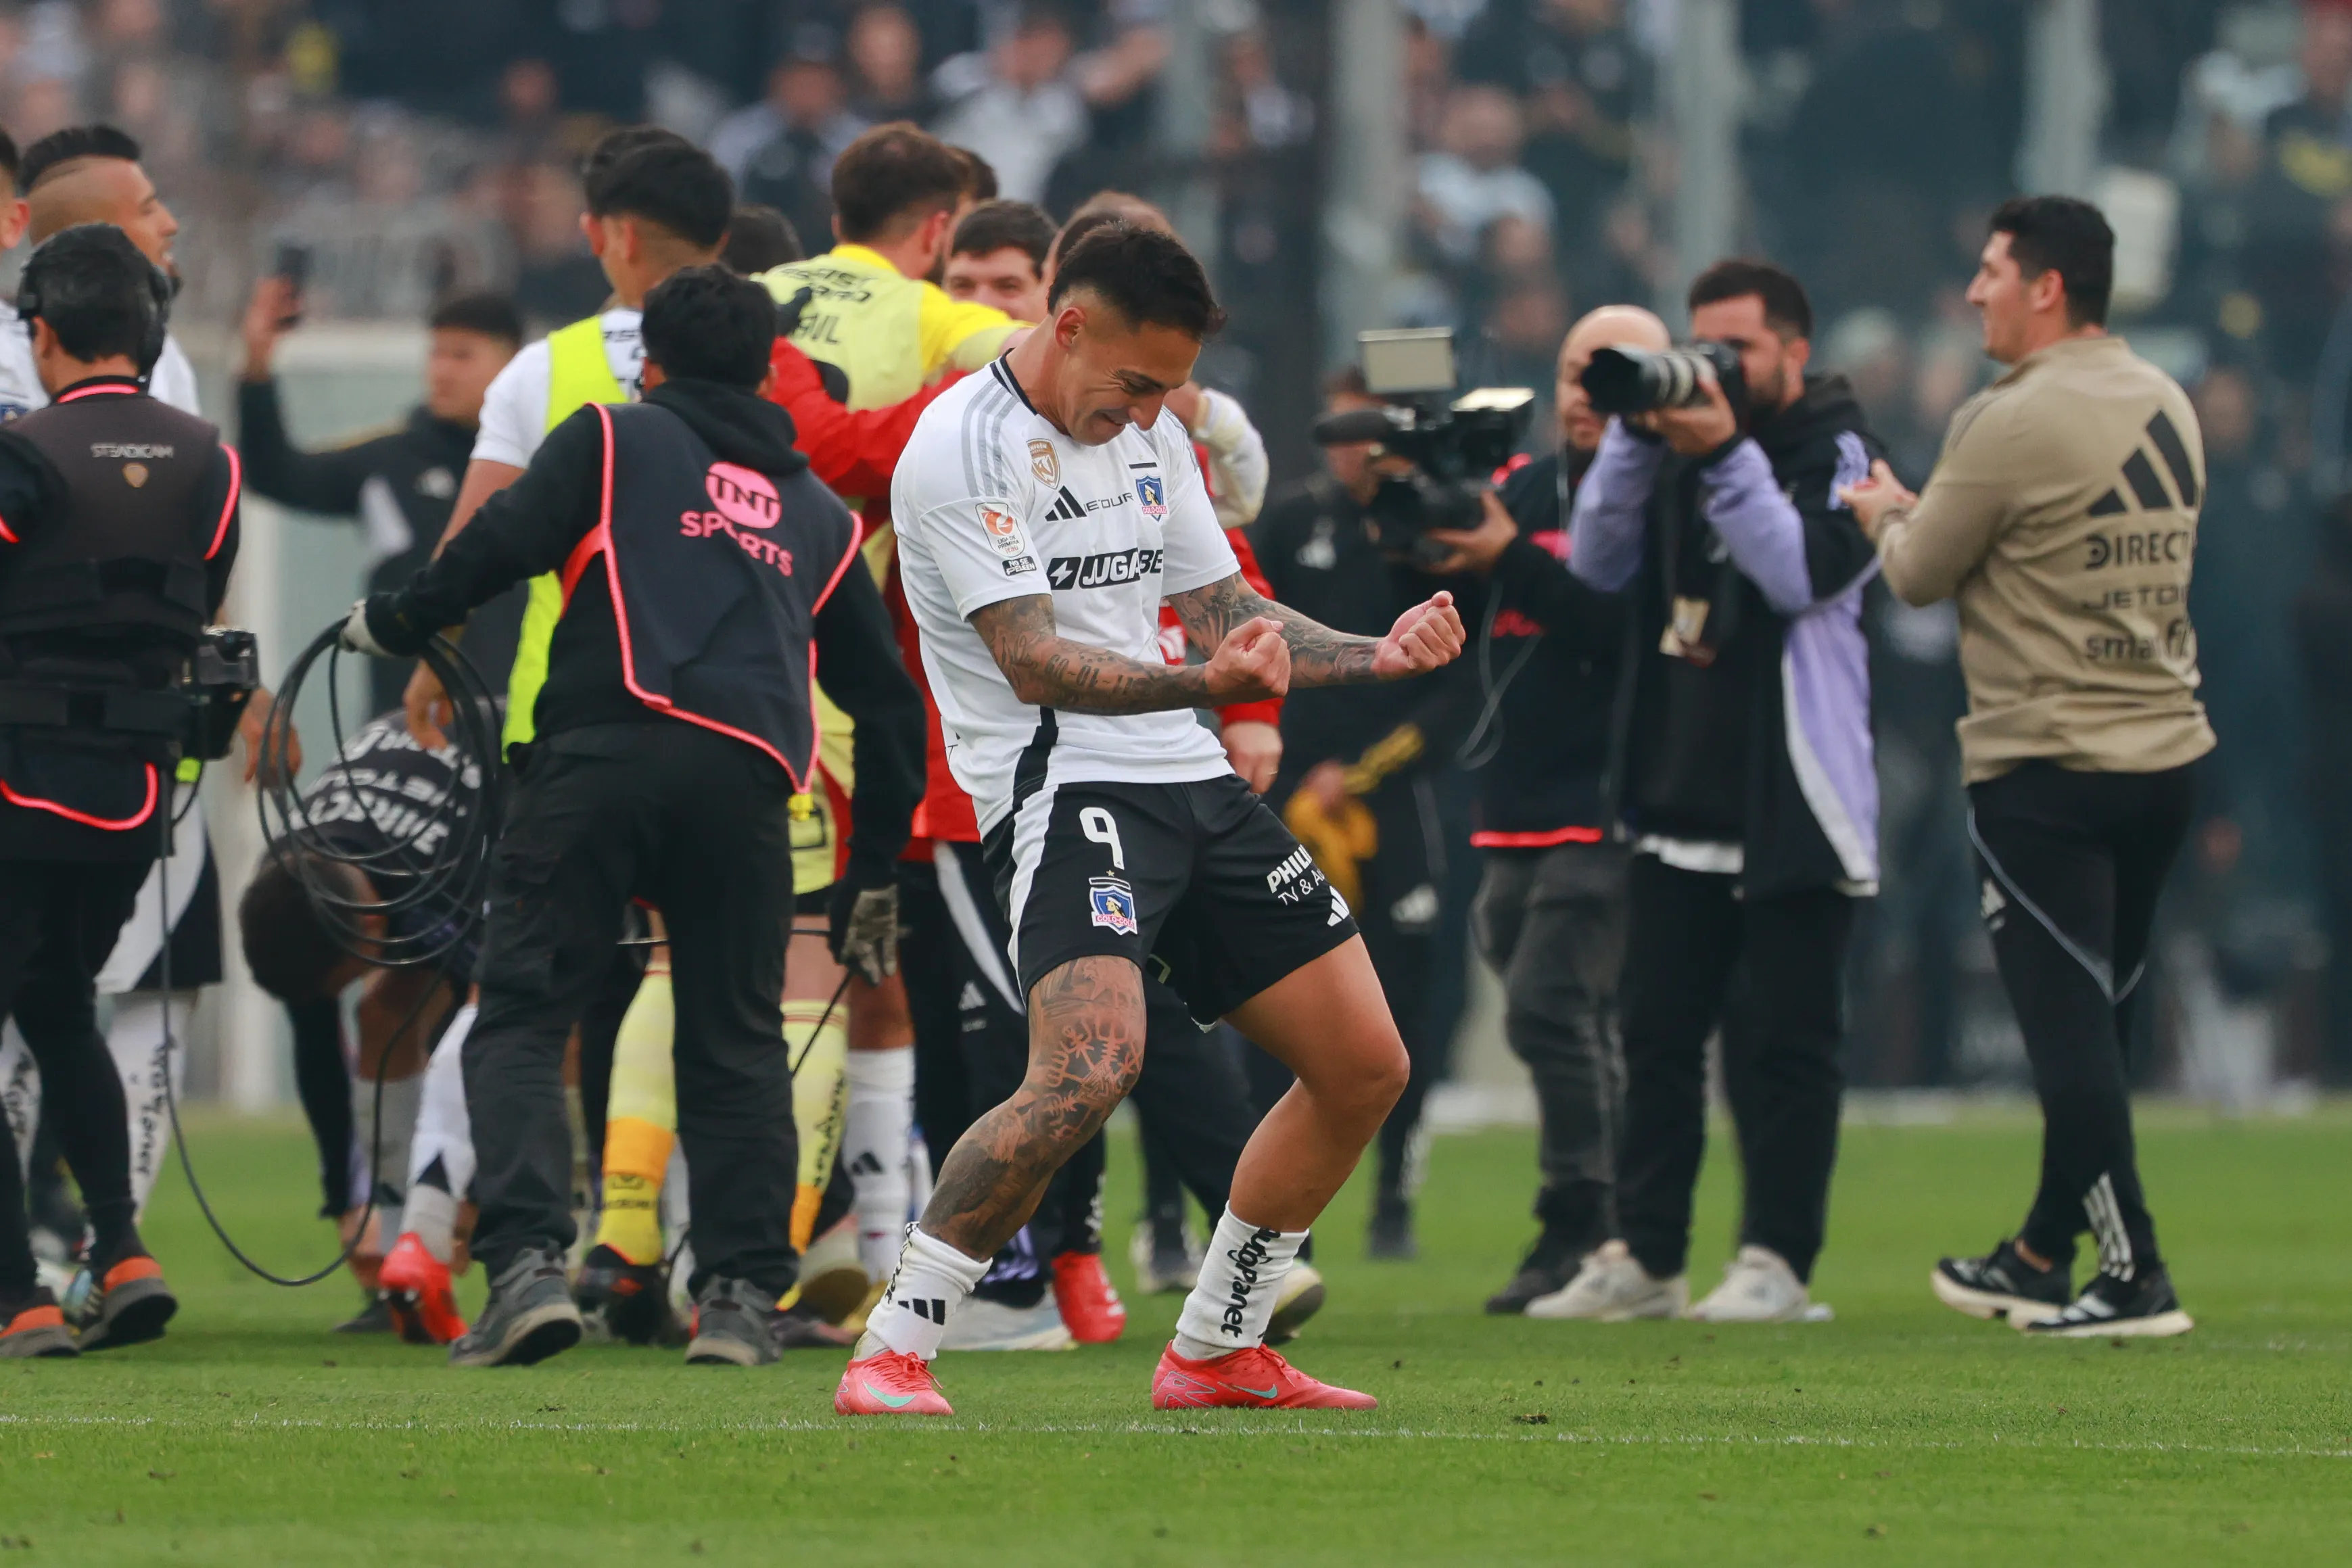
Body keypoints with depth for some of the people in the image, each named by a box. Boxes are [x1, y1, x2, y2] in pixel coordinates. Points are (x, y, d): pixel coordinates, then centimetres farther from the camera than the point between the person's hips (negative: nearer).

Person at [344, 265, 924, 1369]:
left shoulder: (616, 438, 17)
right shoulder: (818, 512, 29)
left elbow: (505, 543, 1)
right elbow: (884, 695, 31)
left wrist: (395, 622, 17)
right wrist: (872, 876, 37)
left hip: (602, 752, -3)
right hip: (745, 781, 3)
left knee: (522, 1017, 0)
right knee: (735, 1043, 15)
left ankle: (526, 1264, -16)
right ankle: (742, 1293, 7)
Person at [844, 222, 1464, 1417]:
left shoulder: (1150, 437, 15)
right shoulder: (960, 452, -12)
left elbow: (1227, 618, 22)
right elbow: (1035, 661, -20)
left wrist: (1380, 655, 7)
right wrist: (1203, 683, -34)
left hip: (1192, 782, 9)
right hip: (1058, 787, -9)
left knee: (1365, 1065, 7)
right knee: (1092, 1066, -30)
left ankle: (1215, 1352, 21)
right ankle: (890, 1353, -20)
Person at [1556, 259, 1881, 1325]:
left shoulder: (1837, 452, -1)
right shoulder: (1679, 440, 13)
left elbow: (1804, 572, -17)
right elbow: (1599, 565, 2)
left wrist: (1725, 459, -23)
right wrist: (1634, 437, -10)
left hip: (1791, 810, -6)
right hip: (1677, 798, 6)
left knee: (1783, 1041, -3)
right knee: (1656, 1033, 6)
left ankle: (1775, 1262, 1)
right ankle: (1643, 1256, 11)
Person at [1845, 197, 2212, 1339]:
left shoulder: (2011, 423, -15)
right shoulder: (2168, 409, 10)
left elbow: (1919, 576, -6)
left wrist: (1887, 514, 16)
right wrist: (1927, 512, 18)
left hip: (2045, 771, -8)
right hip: (2167, 749, 8)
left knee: (2069, 1027, -4)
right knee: (2096, 1021, 16)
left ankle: (2133, 1274, -7)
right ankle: (2041, 1258, 28)